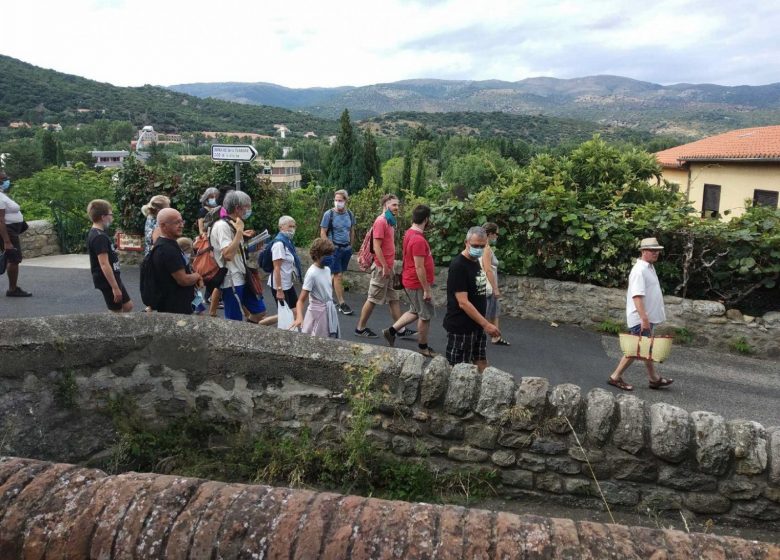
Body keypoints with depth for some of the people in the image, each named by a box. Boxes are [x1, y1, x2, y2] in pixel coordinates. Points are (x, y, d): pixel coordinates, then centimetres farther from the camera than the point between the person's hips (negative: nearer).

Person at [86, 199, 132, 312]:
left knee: (128, 306, 16)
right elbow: (104, 264, -25)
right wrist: (115, 287, -24)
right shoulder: (99, 237, -21)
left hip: (113, 278, 10)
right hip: (108, 281, -10)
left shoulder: (97, 234, 11)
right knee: (117, 312, 0)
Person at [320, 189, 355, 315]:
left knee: (336, 275, 7)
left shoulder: (350, 214, 6)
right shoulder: (329, 214, -7)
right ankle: (342, 303, 0)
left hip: (346, 248, 5)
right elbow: (323, 233, -5)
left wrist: (351, 246, 13)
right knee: (338, 275, -4)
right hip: (334, 248, -5)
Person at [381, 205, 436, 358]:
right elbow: (419, 267, -25)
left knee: (415, 312, 24)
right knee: (426, 316, 6)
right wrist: (427, 290, -21)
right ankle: (423, 347, 20)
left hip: (410, 282, 9)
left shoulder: (410, 233, 4)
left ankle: (391, 330, 21)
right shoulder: (418, 240, -26)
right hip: (418, 284, -9)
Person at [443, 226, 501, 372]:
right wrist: (486, 324, -25)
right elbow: (463, 302, -24)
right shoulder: (458, 266, -20)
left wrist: (483, 324, 16)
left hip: (477, 325, 9)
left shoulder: (476, 261, 8)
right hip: (461, 327, -8)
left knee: (481, 363, 14)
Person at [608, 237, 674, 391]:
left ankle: (654, 379, 29)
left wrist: (647, 318, 20)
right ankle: (615, 377, 6)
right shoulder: (639, 270, -20)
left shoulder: (649, 267, 12)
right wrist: (644, 318, -32)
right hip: (640, 319, -10)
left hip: (648, 317, 10)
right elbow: (637, 296, -28)